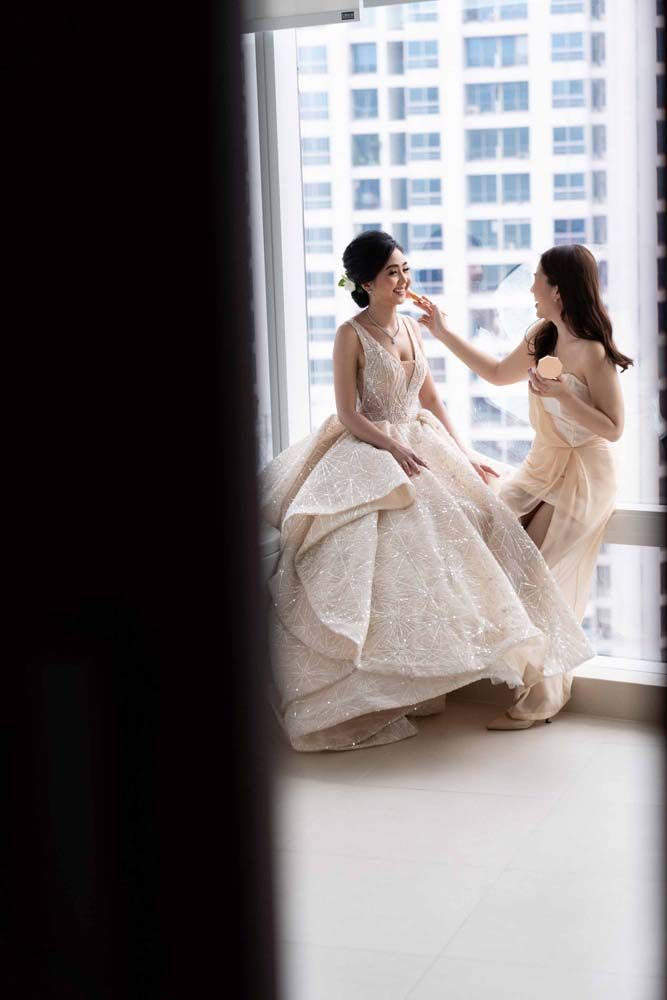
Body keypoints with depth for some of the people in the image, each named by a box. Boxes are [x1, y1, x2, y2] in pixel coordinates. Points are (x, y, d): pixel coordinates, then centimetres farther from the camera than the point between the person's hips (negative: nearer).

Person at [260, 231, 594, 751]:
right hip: (370, 453, -7)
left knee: (477, 515, -4)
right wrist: (396, 450, -22)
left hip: (420, 446, 7)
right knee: (388, 551, -18)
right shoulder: (351, 335, -9)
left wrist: (465, 456, 10)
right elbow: (348, 415, -12)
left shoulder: (411, 327, 11)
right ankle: (370, 697, -8)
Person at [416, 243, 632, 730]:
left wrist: (562, 394, -29)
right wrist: (444, 333, 17)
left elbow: (613, 430, -18)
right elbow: (499, 373, 19)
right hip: (541, 467, 8)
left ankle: (539, 700, 11)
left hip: (582, 478, -8)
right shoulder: (541, 338, 4)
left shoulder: (593, 353, -20)